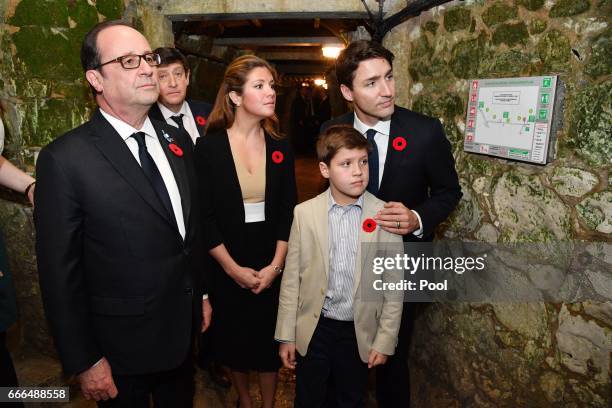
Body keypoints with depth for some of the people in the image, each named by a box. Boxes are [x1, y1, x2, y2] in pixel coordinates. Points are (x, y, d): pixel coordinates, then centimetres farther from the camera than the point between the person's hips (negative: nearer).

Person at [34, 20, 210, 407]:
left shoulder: (177, 139, 0)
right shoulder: (64, 159, -18)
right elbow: (60, 273, -14)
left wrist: (202, 292, 13)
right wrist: (84, 362, -10)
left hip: (182, 329, 6)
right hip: (121, 347, -5)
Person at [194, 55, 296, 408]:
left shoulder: (281, 146, -2)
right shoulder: (209, 146, -11)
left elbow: (289, 212, -1)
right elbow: (204, 216, -10)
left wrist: (275, 266, -9)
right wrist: (234, 269, -11)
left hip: (273, 267, 2)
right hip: (227, 268, -1)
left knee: (270, 338, 12)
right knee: (234, 339, 17)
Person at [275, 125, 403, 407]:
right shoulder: (304, 213, -10)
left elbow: (394, 284, -4)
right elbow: (292, 279, -4)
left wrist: (385, 340, -2)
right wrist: (286, 335, 0)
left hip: (360, 331, 0)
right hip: (313, 329, 0)